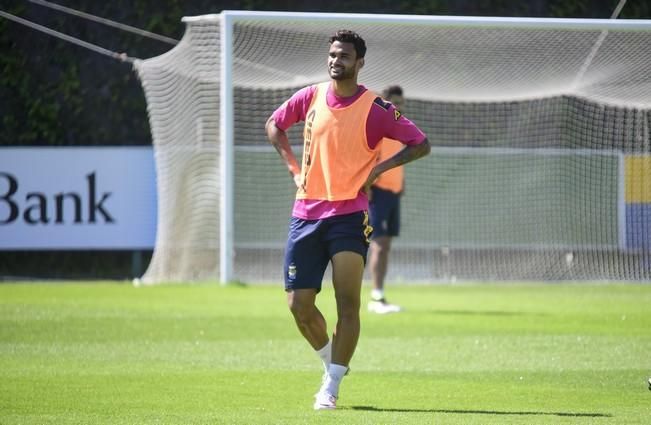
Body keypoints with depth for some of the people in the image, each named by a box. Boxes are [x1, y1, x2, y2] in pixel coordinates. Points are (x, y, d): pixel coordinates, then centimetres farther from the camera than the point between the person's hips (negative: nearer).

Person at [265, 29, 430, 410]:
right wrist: (292, 164, 10)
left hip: (349, 214, -4)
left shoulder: (375, 108, -6)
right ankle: (332, 362, 26)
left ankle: (331, 386, -6)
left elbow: (421, 144, -1)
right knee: (299, 305, 1)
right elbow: (274, 125, 23)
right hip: (306, 212, 4)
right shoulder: (311, 97, 5)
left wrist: (380, 168, -10)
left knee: (348, 302, -12)